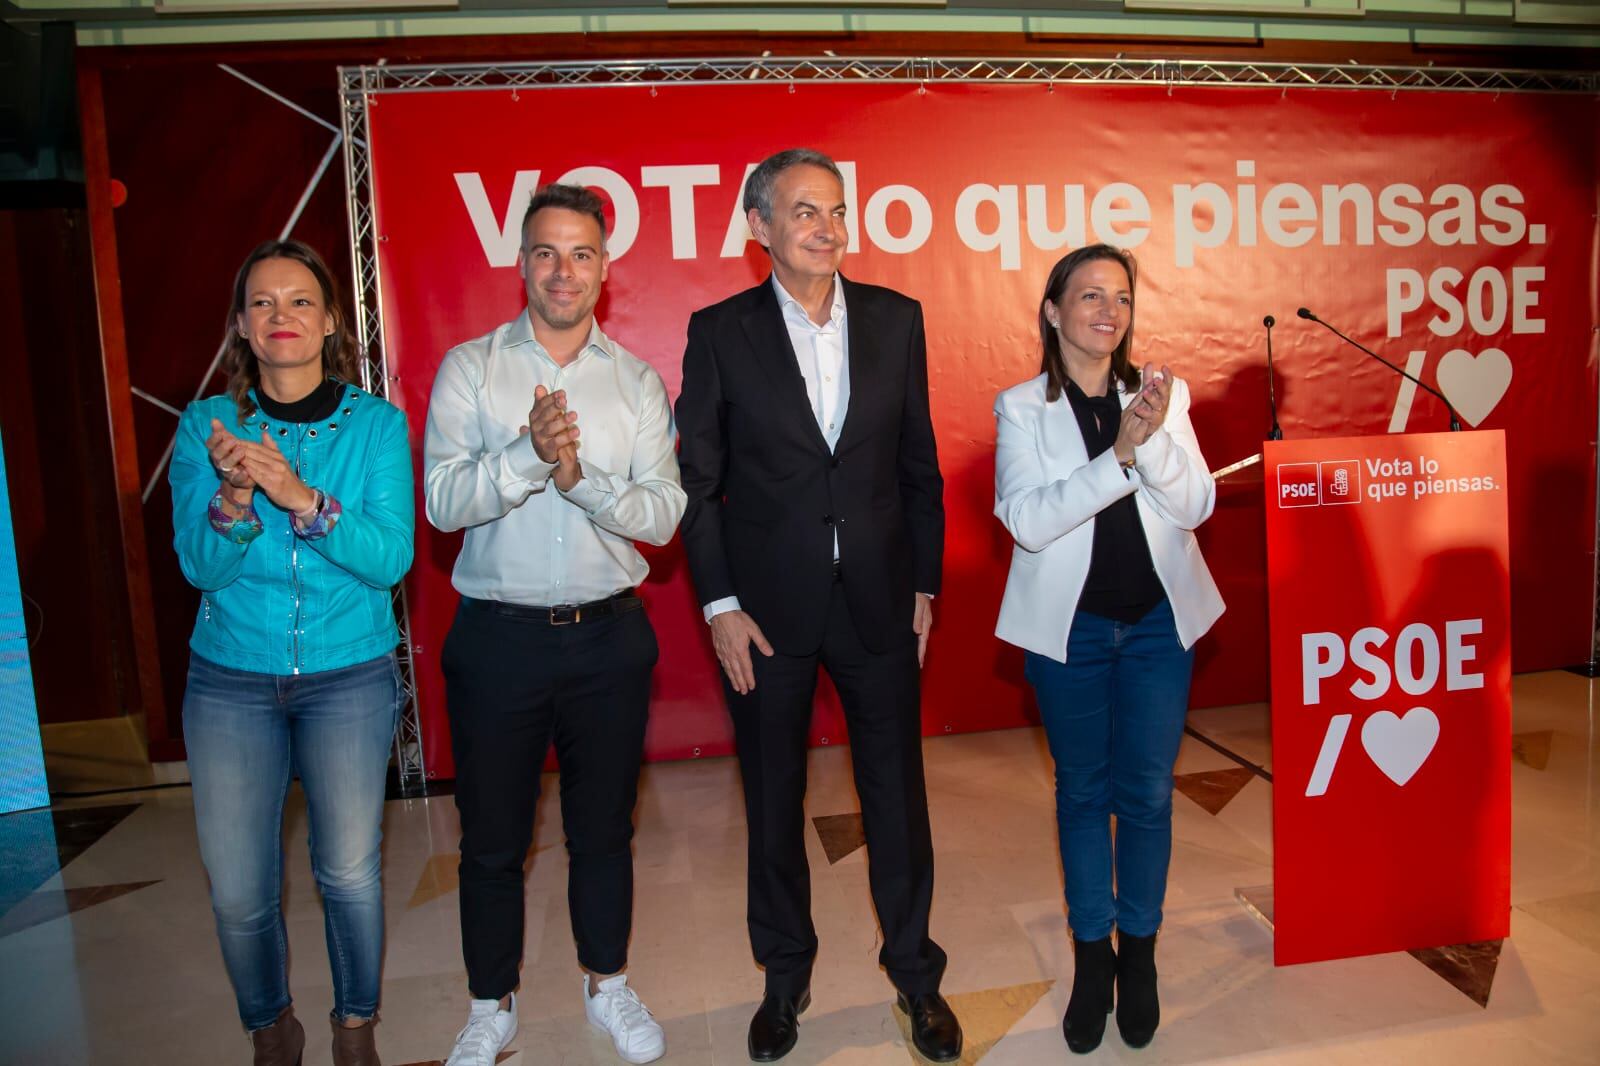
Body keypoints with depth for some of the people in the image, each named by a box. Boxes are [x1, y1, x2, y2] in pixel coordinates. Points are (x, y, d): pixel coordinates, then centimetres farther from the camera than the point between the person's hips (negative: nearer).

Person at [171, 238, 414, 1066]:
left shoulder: (377, 424, -4)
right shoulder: (206, 426, -1)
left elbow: (390, 558, -14)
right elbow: (200, 566, -7)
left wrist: (303, 498, -27)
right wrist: (232, 496, -26)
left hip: (350, 678, -1)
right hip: (230, 681, 1)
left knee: (349, 872, 5)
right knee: (238, 891, 6)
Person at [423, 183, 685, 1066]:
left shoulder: (638, 382, 3)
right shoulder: (469, 369, 0)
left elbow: (663, 514, -6)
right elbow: (442, 502, -11)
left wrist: (582, 476, -21)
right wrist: (529, 456, -27)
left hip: (608, 636, 1)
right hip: (498, 635, -1)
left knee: (603, 828, 16)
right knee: (492, 838, 13)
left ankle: (607, 985, 39)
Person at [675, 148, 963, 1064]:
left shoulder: (897, 319, 3)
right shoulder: (721, 332, -3)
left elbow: (920, 463, 6)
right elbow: (698, 481, -2)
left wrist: (924, 583, 5)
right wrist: (720, 603, -6)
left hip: (880, 601, 2)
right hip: (767, 608, -1)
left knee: (898, 794, 11)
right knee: (774, 801, 14)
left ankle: (915, 971, 35)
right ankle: (786, 978, 36)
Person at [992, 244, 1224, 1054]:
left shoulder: (1163, 394, 2)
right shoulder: (1021, 408, -4)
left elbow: (1195, 508, -3)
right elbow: (1028, 519, -16)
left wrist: (1154, 438, -20)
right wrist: (1119, 454, -24)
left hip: (1158, 620, 2)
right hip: (1069, 625, -1)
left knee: (1147, 791, 8)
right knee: (1082, 790, 11)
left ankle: (1138, 953, 28)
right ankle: (1091, 956, 28)